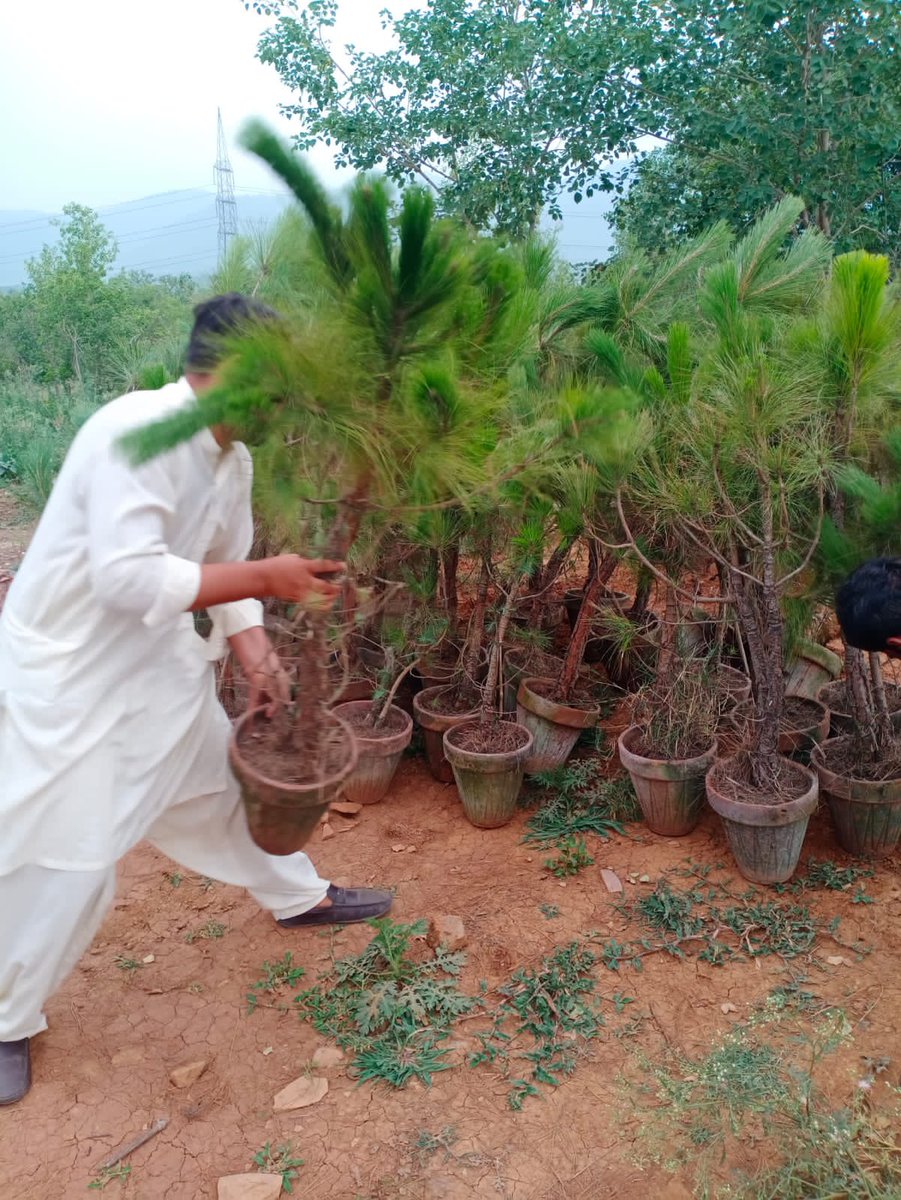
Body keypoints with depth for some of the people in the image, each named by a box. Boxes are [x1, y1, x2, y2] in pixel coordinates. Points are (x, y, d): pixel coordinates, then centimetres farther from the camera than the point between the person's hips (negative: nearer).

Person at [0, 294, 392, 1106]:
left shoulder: (233, 455, -1)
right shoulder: (133, 431, -29)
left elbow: (223, 569, 8)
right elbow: (129, 577, -35)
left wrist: (256, 658, -5)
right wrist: (264, 578, -31)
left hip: (158, 658, 8)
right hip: (68, 669, -8)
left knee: (225, 776, 20)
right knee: (66, 853, -2)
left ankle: (300, 897, 45)